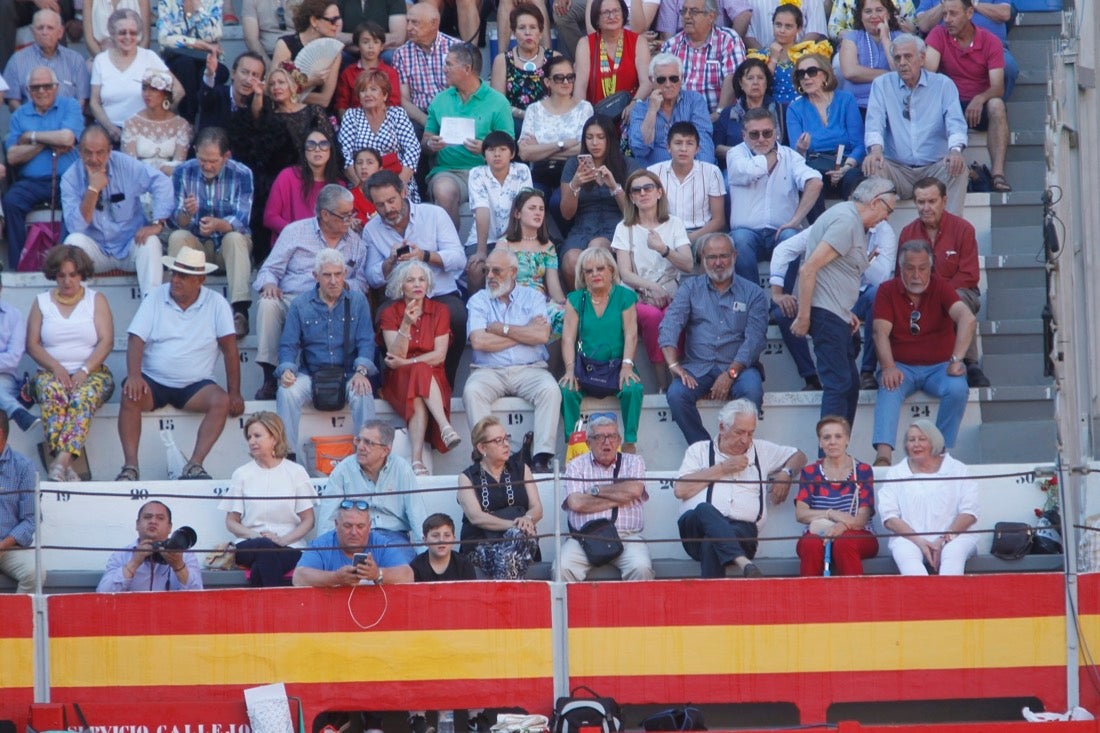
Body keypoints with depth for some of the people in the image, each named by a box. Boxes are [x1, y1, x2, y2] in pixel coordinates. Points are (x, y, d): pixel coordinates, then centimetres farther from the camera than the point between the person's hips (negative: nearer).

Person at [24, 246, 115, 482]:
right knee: (52, 392, -35)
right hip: (52, 373, 1)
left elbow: (106, 342, 0)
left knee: (83, 397, -35)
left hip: (92, 372, -1)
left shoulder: (96, 300, 11)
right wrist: (55, 367, -12)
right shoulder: (42, 302, 14)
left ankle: (61, 462, -51)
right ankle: (65, 468, -47)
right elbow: (32, 344, 6)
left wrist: (84, 371, -15)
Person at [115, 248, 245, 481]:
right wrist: (134, 375, -25)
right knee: (130, 396, -30)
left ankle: (194, 466, -32)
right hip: (154, 382, 0)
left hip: (195, 385, 0)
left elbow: (229, 348, -1)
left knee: (222, 401, -28)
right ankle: (131, 466, -31)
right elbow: (136, 339, -6)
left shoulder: (216, 304, 0)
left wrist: (234, 393, -7)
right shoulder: (155, 299, 2)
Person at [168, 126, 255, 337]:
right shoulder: (183, 172, -6)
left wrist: (218, 224, -41)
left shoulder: (242, 174, -10)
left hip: (229, 246, -1)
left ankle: (240, 311, -43)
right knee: (177, 237, -29)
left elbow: (241, 222, -18)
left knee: (235, 238, -33)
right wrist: (186, 213, -34)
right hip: (195, 244, 1)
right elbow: (178, 222, -8)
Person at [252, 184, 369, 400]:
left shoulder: (356, 242, 17)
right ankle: (269, 377, -28)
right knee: (267, 305, -34)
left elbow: (361, 283, 9)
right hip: (289, 301, 0)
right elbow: (270, 269, 8)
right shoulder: (295, 231, 11)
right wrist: (269, 283, -16)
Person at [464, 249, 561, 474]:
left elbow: (542, 335, -6)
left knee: (550, 389, -30)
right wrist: (525, 333, -1)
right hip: (489, 371, 0)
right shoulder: (478, 301, 11)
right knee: (472, 391, -31)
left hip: (529, 369, 0)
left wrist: (502, 329, -4)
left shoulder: (533, 297, 12)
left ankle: (541, 458, -32)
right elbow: (478, 341, -7)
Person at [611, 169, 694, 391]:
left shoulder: (674, 224, 13)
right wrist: (651, 286, -20)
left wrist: (663, 249, -16)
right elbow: (625, 273, -1)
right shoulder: (625, 229, 11)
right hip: (637, 297, 0)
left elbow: (689, 265, 1)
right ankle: (662, 382, -33)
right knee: (652, 315, -36)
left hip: (670, 296, 0)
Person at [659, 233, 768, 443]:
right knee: (676, 393, -29)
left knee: (752, 390, -34)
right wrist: (674, 365, -18)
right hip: (698, 367, 1)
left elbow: (755, 338, -2)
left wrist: (730, 373, -17)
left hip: (738, 366, -1)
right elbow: (670, 325, 1)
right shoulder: (691, 288, 14)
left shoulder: (752, 293, 9)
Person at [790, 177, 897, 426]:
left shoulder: (852, 220, 18)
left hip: (836, 314, 11)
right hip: (826, 312, -11)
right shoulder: (846, 221, -14)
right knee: (839, 384, -14)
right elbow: (809, 269, -21)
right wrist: (803, 317, -20)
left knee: (850, 385, 11)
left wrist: (847, 312, 15)